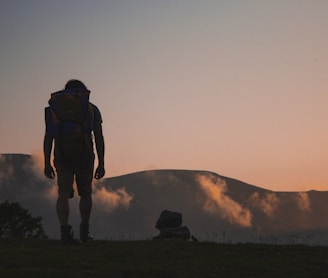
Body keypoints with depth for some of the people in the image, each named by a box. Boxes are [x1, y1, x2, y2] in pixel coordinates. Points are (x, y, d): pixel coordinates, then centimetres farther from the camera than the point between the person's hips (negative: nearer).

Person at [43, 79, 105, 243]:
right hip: (85, 156, 0)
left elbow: (48, 137, 4)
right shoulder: (92, 109, 9)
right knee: (85, 194, 15)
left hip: (62, 157, 0)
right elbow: (99, 138, 2)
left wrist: (47, 163, 5)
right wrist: (101, 164, 3)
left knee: (63, 194, -2)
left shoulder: (55, 108, 11)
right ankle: (84, 232, 23)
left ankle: (65, 229, -21)